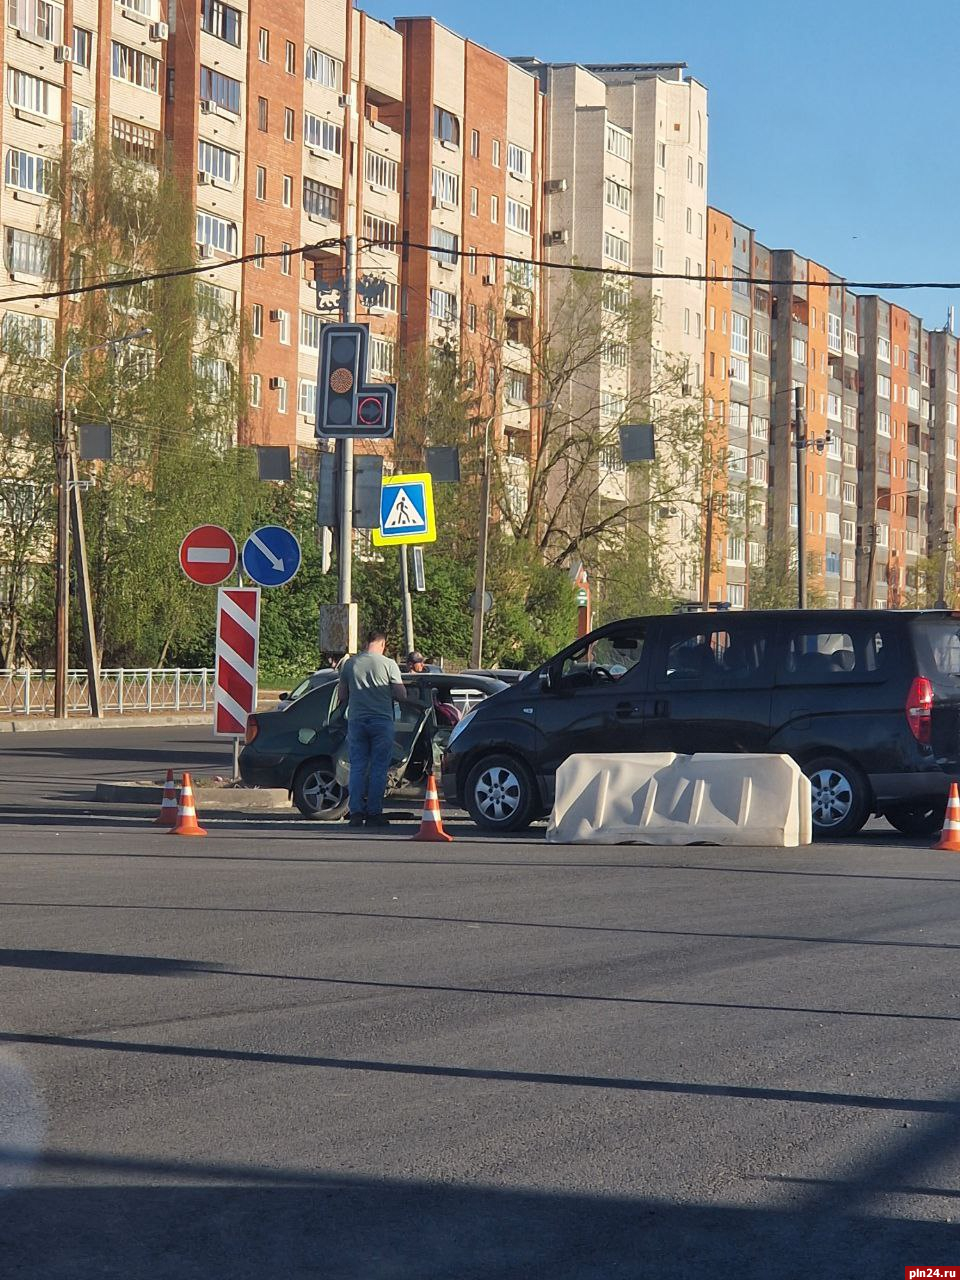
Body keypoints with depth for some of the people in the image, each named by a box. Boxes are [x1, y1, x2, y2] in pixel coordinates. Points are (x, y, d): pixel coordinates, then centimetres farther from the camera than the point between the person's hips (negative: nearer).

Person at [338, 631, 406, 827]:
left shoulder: (350, 664, 6)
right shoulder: (388, 664, -4)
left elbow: (342, 697, 12)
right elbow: (401, 695, -4)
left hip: (356, 721, 3)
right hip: (382, 721, -3)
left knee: (357, 768, 7)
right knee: (378, 769, 2)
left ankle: (356, 812, 0)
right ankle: (374, 813, 0)